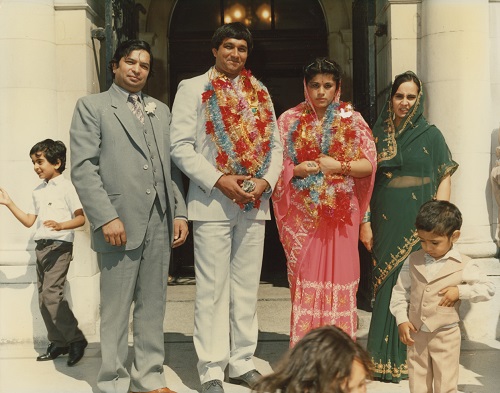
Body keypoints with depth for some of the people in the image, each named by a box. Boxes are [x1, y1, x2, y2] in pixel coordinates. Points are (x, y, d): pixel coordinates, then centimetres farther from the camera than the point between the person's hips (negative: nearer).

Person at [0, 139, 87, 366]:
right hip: (41, 246, 8)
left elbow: (81, 218, -12)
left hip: (60, 246, -8)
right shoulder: (38, 191, 17)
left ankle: (76, 340, -7)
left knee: (51, 294, -17)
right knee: (43, 299, 7)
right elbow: (29, 221, 17)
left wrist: (61, 225, -29)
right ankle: (58, 343, 17)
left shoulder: (66, 187, -5)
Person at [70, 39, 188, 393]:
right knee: (116, 308, 2)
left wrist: (180, 212, 5)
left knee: (153, 306, 9)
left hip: (160, 222, 5)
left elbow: (172, 164, 15)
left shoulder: (161, 110, 20)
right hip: (120, 223, -4)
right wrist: (106, 217, -14)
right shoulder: (92, 106, 5)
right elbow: (83, 167, -5)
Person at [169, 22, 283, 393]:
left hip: (255, 203, 4)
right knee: (213, 290, -1)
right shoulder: (192, 88, 3)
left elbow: (275, 144, 11)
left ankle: (242, 362, 20)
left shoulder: (260, 92, 15)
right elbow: (180, 146, -6)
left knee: (247, 288, 9)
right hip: (213, 202, -4)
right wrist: (220, 180, -16)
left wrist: (266, 180, -7)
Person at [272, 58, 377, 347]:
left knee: (339, 272, -1)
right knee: (305, 278, 1)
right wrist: (297, 170, -13)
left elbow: (369, 165, 3)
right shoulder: (290, 120, 8)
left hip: (340, 212, 0)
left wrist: (339, 166, -11)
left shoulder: (352, 119, 7)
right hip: (303, 213, 0)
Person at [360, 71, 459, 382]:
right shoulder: (378, 134, 8)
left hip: (419, 224, -1)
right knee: (387, 287, 4)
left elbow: (444, 179, 1)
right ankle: (386, 359, 14)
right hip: (386, 224, 2)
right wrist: (365, 222, 0)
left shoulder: (431, 134, 3)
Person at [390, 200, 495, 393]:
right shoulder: (413, 260, -2)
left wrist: (460, 291, -16)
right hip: (415, 334, 3)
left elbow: (489, 288, -2)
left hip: (446, 335, -3)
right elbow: (400, 291, 5)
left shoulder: (464, 265, -9)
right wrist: (402, 320, -5)